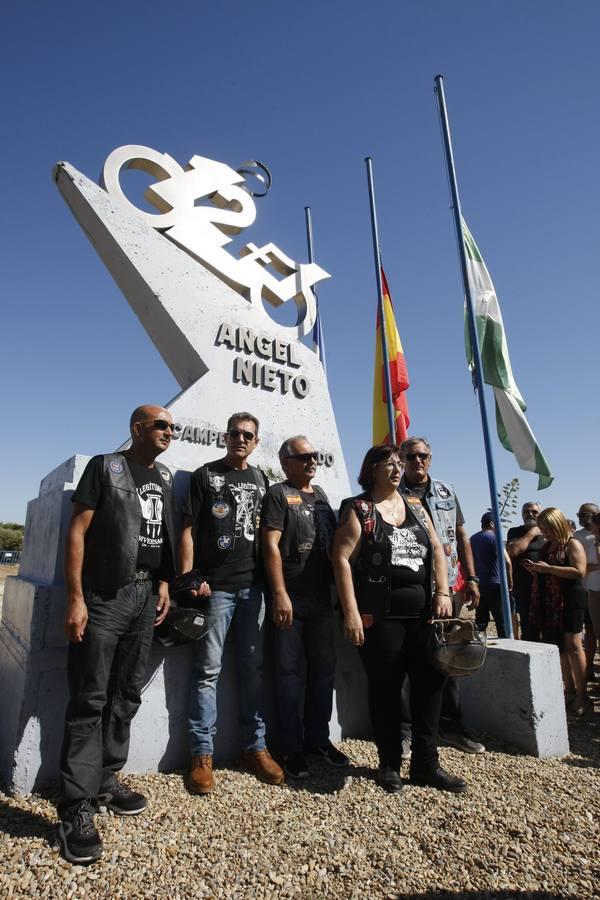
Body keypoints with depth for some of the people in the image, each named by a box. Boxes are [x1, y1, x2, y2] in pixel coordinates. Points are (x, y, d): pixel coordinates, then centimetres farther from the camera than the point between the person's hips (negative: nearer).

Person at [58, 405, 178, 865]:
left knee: (126, 696, 12)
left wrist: (164, 583, 7)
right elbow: (77, 532, -8)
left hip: (145, 595, 6)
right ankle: (77, 807, 8)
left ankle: (105, 781, 27)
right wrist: (75, 597, -13)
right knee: (89, 699, -2)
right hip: (103, 596, -6)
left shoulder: (164, 477, 13)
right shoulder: (104, 466, -3)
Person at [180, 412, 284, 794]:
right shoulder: (205, 475, 2)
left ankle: (255, 746, 23)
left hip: (252, 585, 4)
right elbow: (188, 530, -2)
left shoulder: (261, 480, 13)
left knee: (253, 667, 10)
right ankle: (202, 755, 14)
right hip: (215, 585, -3)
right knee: (208, 669, 2)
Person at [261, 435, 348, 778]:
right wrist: (280, 594, -18)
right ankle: (293, 748, 18)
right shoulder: (278, 494, -5)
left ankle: (319, 738, 28)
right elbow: (271, 546, -12)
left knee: (324, 670, 13)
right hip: (291, 598, -6)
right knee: (290, 672, 3)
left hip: (322, 597, 6)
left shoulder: (321, 494, 15)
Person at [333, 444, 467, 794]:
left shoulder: (415, 505, 14)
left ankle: (426, 763, 24)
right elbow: (342, 559, -10)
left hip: (423, 612, 5)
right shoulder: (358, 509, -4)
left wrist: (443, 592, 1)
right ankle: (390, 764, 24)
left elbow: (437, 549, 13)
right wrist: (351, 612, -15)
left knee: (431, 681, 7)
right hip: (380, 616, -5)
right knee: (386, 688, 5)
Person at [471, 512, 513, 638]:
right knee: (502, 621, 1)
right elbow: (507, 561, -19)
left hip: (478, 585, 6)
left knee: (481, 620, 11)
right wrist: (510, 582, -8)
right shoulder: (493, 537, -10)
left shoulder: (472, 539, 9)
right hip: (494, 585, -6)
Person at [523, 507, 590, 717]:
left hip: (569, 601, -7)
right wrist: (535, 570, 5)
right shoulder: (547, 546, 15)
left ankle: (582, 695, 3)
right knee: (559, 647, 10)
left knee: (572, 646, -5)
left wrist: (547, 568, -20)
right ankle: (568, 689, 20)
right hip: (548, 603, 7)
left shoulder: (572, 544, -7)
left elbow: (579, 571, -20)